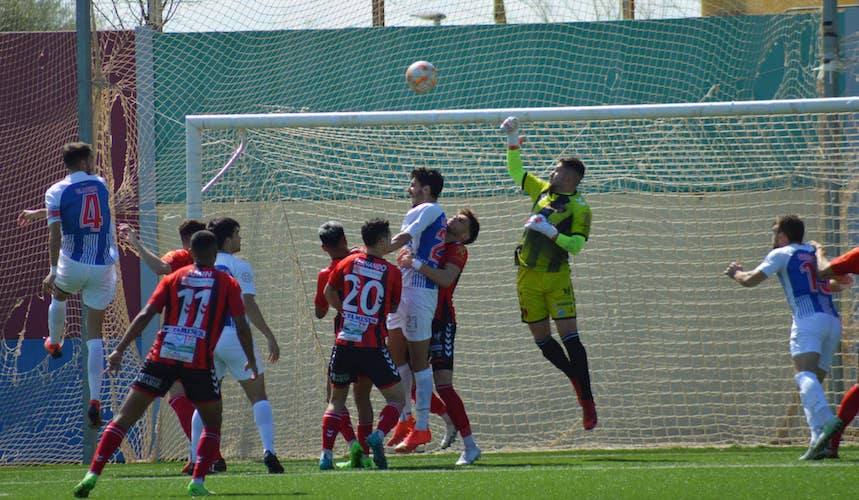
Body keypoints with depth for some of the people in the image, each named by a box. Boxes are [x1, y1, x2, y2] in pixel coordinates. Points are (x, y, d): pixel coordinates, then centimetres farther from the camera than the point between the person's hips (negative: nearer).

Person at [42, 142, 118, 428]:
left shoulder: (57, 192, -8)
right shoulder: (100, 185, 5)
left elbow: (55, 234, -16)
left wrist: (53, 272, -15)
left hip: (73, 265, -2)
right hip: (104, 266, 2)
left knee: (58, 296, 36)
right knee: (95, 334, 3)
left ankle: (54, 343, 61)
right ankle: (95, 400, -6)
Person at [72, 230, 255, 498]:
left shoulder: (174, 279, 12)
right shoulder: (227, 284, 9)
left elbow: (145, 315, 4)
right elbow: (241, 326, 3)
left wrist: (120, 349, 3)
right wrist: (251, 360, 16)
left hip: (162, 356, 1)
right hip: (199, 362, -1)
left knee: (124, 418, 4)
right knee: (213, 425, 18)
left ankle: (92, 475, -7)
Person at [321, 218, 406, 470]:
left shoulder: (348, 263, 5)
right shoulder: (392, 272, -3)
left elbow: (328, 294, 16)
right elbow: (395, 308, 8)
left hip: (344, 343, 3)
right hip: (373, 345, -3)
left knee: (336, 400, 17)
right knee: (397, 398, 8)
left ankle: (326, 454, 4)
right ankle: (378, 436, -18)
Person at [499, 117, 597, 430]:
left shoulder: (579, 209, -8)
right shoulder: (543, 191, 10)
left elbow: (576, 245, -18)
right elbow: (515, 171, 23)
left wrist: (551, 231, -28)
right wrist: (512, 140, 14)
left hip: (556, 278, -6)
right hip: (528, 276, 6)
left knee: (569, 336, -12)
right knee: (542, 340, 7)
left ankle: (587, 402, -12)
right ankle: (579, 383, 22)